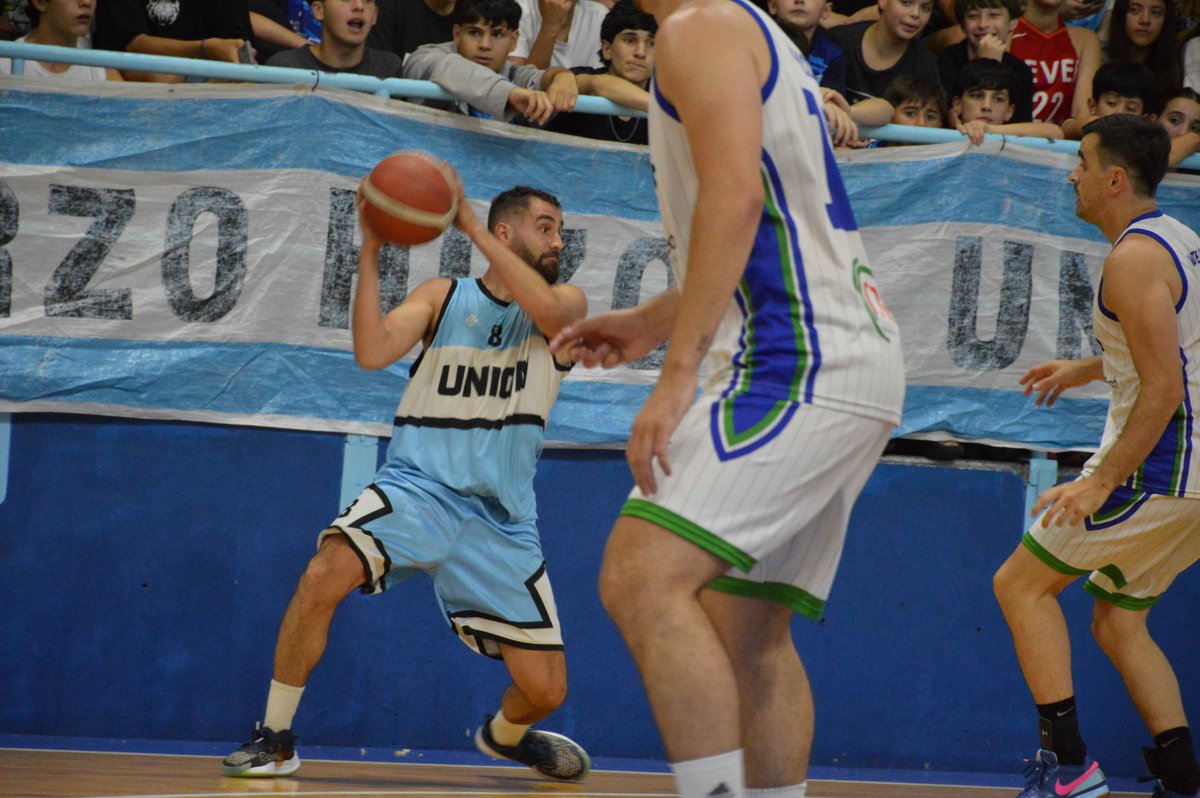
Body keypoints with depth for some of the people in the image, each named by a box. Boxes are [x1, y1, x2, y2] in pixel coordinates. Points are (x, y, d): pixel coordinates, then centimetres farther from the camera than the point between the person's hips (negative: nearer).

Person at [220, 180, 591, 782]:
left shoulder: (566, 302, 6)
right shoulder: (443, 297, 7)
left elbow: (547, 311, -20)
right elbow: (372, 353, -9)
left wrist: (468, 222, -21)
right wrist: (370, 251, -16)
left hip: (501, 518, 1)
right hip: (418, 484, -1)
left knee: (545, 690, -1)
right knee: (325, 575, -31)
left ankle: (504, 735, 38)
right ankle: (275, 738, -15)